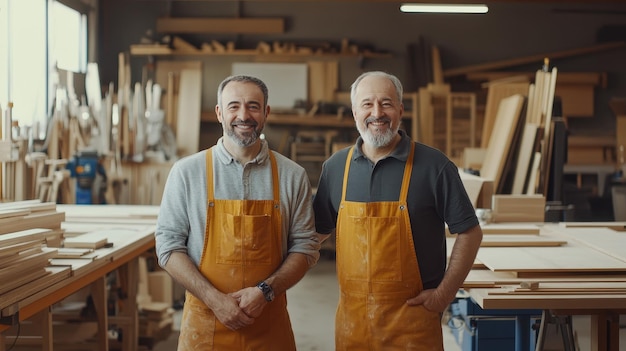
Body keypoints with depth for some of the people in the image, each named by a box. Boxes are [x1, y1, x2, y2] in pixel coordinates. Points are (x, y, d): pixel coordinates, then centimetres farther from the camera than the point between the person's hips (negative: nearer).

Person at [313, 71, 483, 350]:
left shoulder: (433, 165, -6)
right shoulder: (335, 167, 4)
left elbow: (470, 232, -2)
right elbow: (318, 230, 15)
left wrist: (444, 293, -6)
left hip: (413, 315, -3)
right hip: (352, 315, 3)